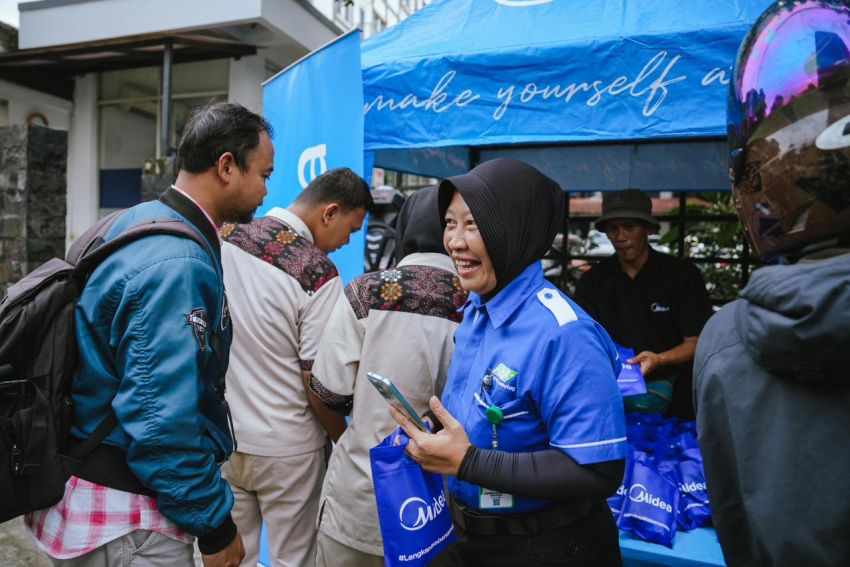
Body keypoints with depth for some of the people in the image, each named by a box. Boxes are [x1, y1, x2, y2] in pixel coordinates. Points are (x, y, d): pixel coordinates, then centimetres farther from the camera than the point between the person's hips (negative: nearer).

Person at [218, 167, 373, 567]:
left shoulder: (224, 239, -2)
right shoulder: (318, 271, -20)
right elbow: (316, 379, -17)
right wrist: (345, 439, -1)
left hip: (221, 435, 5)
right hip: (286, 448, -5)